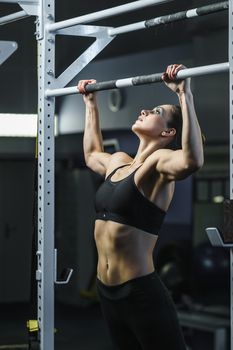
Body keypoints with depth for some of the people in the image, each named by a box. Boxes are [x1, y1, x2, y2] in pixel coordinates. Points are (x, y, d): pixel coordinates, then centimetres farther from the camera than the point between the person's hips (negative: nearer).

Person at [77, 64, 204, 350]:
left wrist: (184, 94, -34)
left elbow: (193, 160, -33)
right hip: (108, 292, 8)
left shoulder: (158, 163, -9)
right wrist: (91, 104, 37)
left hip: (142, 294, -8)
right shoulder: (118, 162, 13)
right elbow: (91, 154, 37)